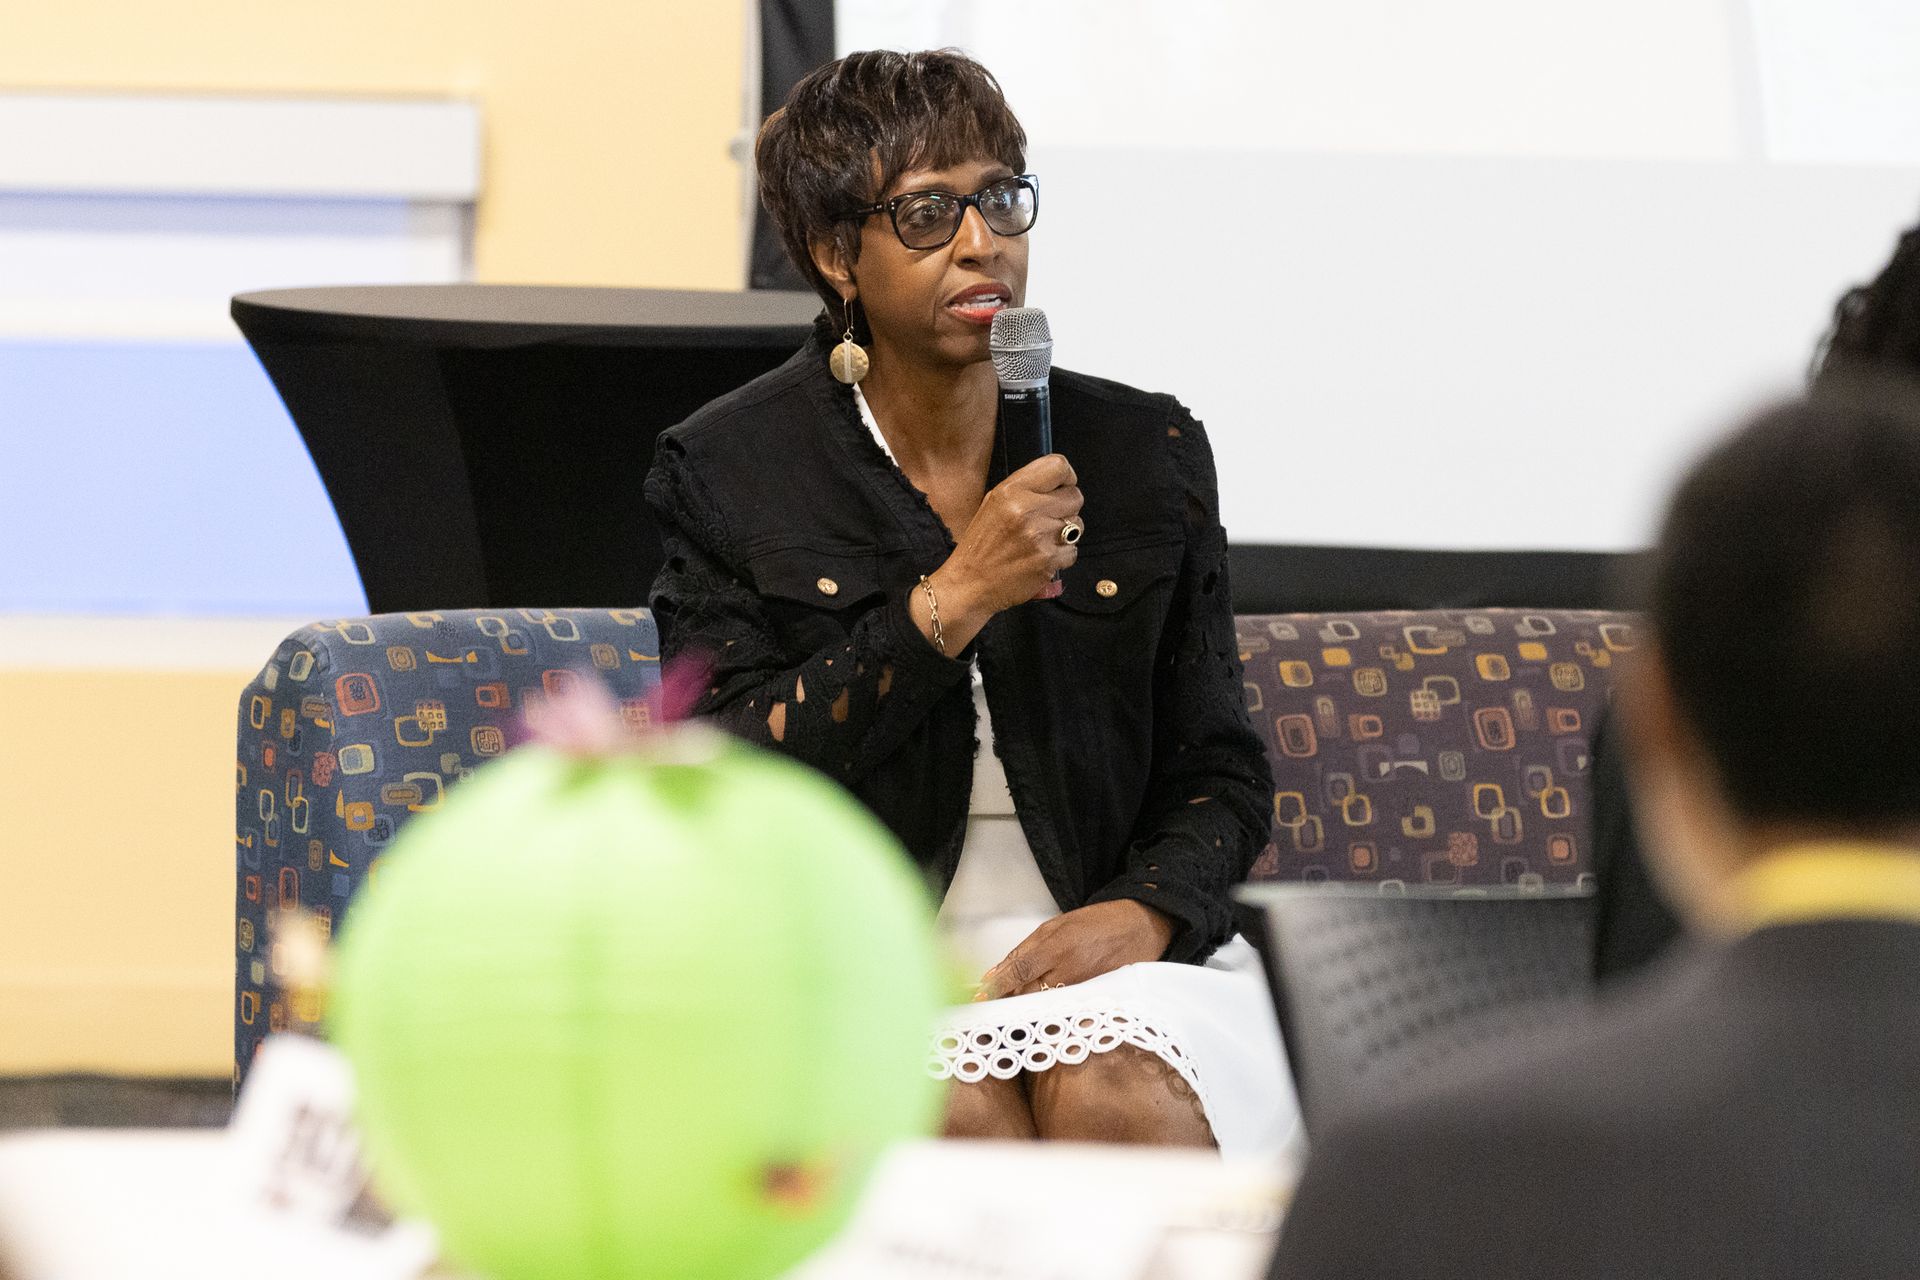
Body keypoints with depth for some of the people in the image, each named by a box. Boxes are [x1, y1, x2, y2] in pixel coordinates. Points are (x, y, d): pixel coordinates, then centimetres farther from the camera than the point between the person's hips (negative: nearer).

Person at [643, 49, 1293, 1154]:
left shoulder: (1147, 452, 9)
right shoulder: (728, 471, 2)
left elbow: (1220, 772, 11)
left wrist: (1147, 908, -11)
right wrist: (952, 600, -14)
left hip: (1099, 940, 2)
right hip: (854, 958, -2)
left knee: (1117, 1102, -32)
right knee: (964, 1115, -34)